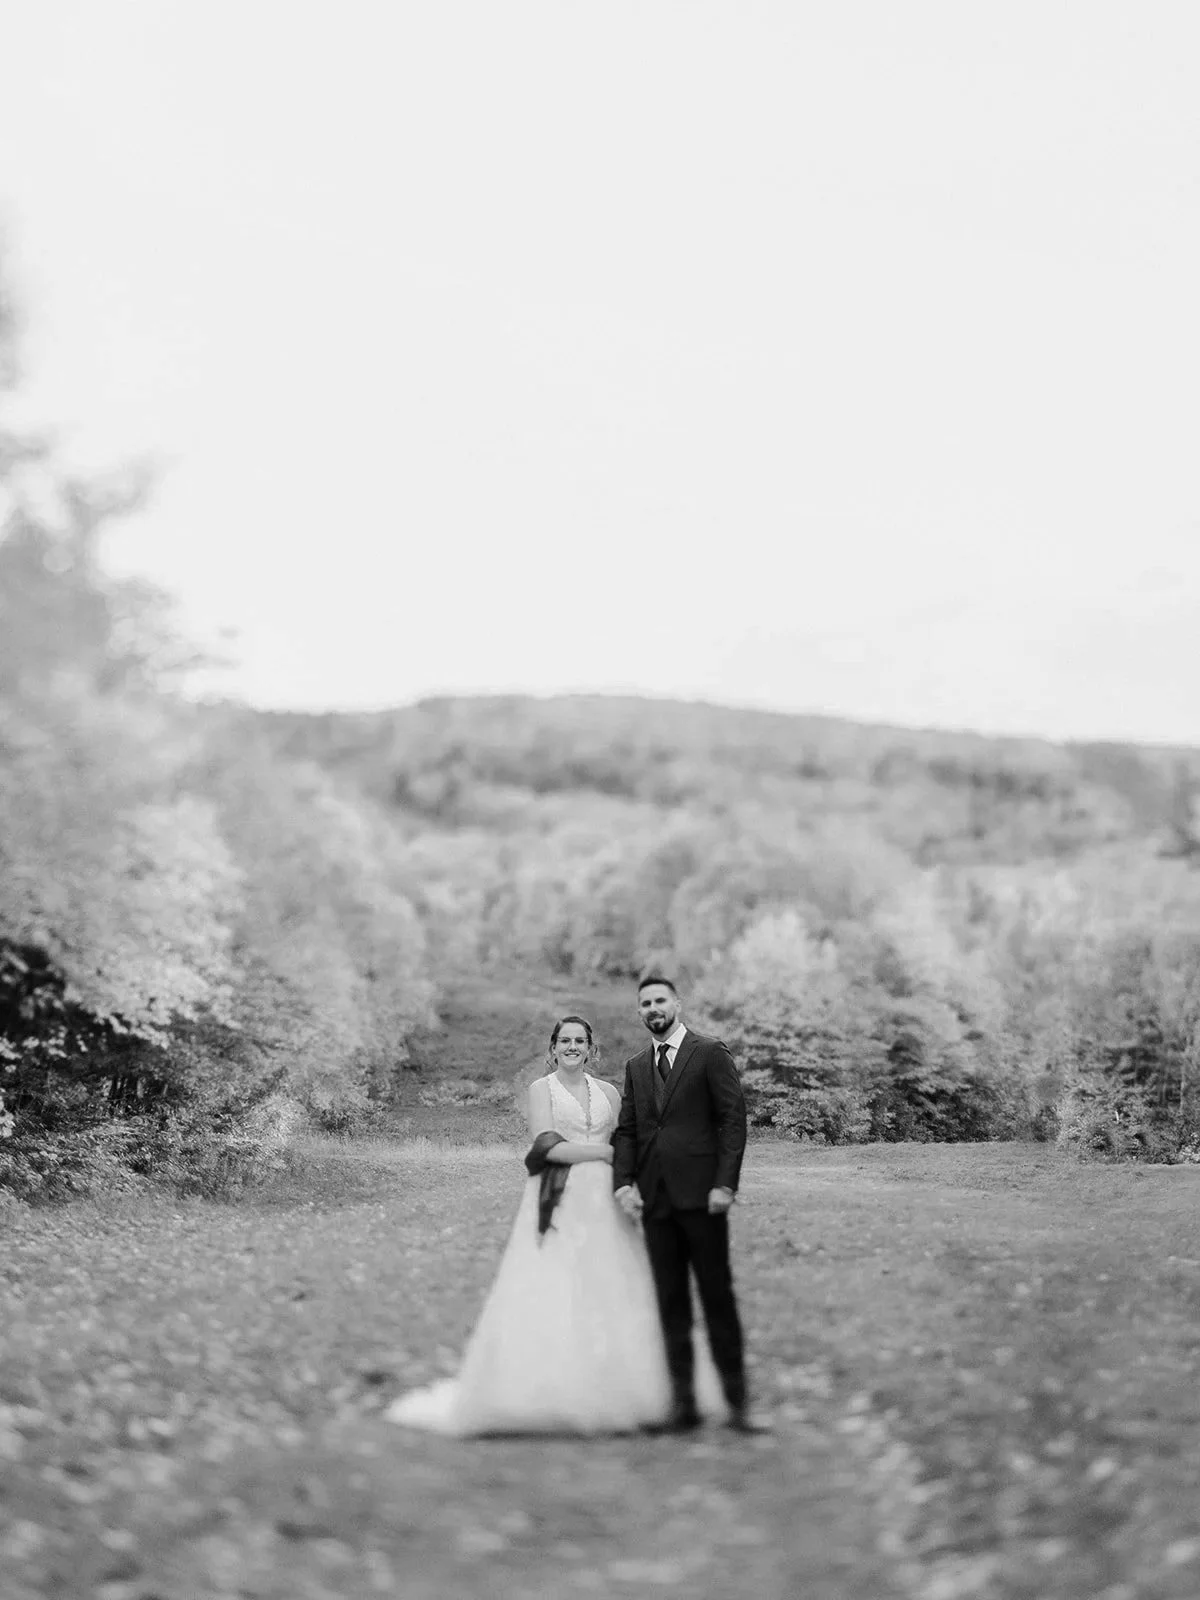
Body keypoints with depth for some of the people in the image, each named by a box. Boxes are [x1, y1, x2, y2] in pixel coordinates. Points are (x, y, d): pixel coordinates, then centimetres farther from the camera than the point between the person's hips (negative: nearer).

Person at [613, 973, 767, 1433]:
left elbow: (733, 1119, -4)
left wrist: (725, 1184, -12)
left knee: (718, 1298, -2)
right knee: (671, 1304, 6)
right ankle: (683, 1403, 11)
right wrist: (623, 1183, -3)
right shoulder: (636, 1067, 16)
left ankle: (738, 1402, 5)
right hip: (654, 1200, 5)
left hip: (700, 1195, -5)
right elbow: (625, 1131, 14)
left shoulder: (710, 1054, 1)